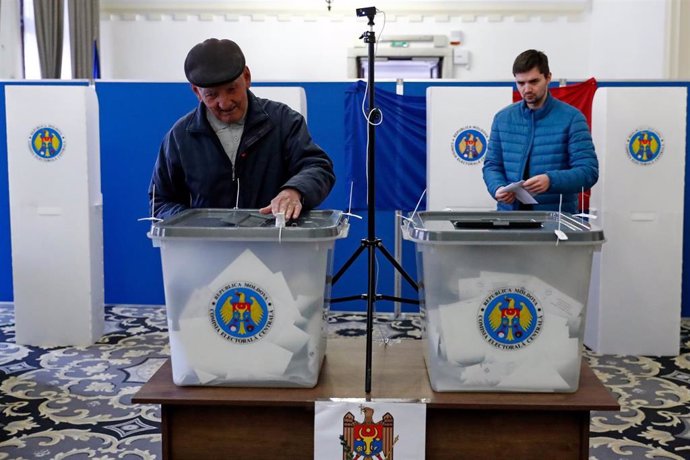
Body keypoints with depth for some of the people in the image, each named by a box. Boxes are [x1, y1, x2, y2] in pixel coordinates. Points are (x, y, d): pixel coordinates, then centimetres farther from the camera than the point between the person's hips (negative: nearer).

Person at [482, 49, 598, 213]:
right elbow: (492, 165, 13)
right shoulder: (503, 118, 10)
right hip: (510, 214, 3)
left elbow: (588, 171, -6)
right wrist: (498, 188, -8)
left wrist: (551, 180, -23)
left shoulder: (572, 118, -1)